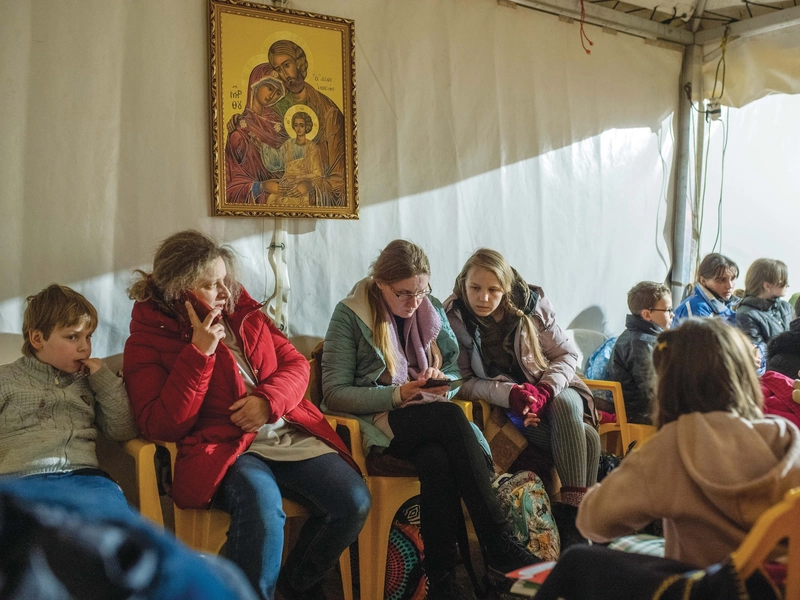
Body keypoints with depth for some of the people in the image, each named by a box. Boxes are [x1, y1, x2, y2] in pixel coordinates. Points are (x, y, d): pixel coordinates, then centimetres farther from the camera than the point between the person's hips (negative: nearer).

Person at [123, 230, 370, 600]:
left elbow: (296, 364, 15)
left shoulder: (244, 315, 15)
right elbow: (161, 426, -9)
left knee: (355, 502, -16)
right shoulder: (147, 340, 2)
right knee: (262, 505, -37)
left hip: (292, 436, 5)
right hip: (225, 450, -5)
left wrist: (269, 399, -8)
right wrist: (200, 353, -15)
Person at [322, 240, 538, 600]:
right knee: (451, 417, -33)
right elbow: (334, 393, -8)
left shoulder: (432, 310, 11)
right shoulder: (350, 316, -4)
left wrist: (441, 380, -9)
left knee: (436, 460, -34)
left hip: (431, 420, 4)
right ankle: (500, 546, -32)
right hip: (376, 422, -4)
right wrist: (398, 395, -20)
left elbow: (455, 374, 16)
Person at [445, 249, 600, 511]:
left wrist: (544, 391, -21)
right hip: (502, 404, -2)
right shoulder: (453, 318, -13)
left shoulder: (531, 303, -7)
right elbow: (463, 382, -11)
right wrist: (510, 394, -27)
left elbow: (566, 354, -1)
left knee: (565, 404, -35)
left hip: (552, 392, 2)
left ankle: (576, 508, -33)